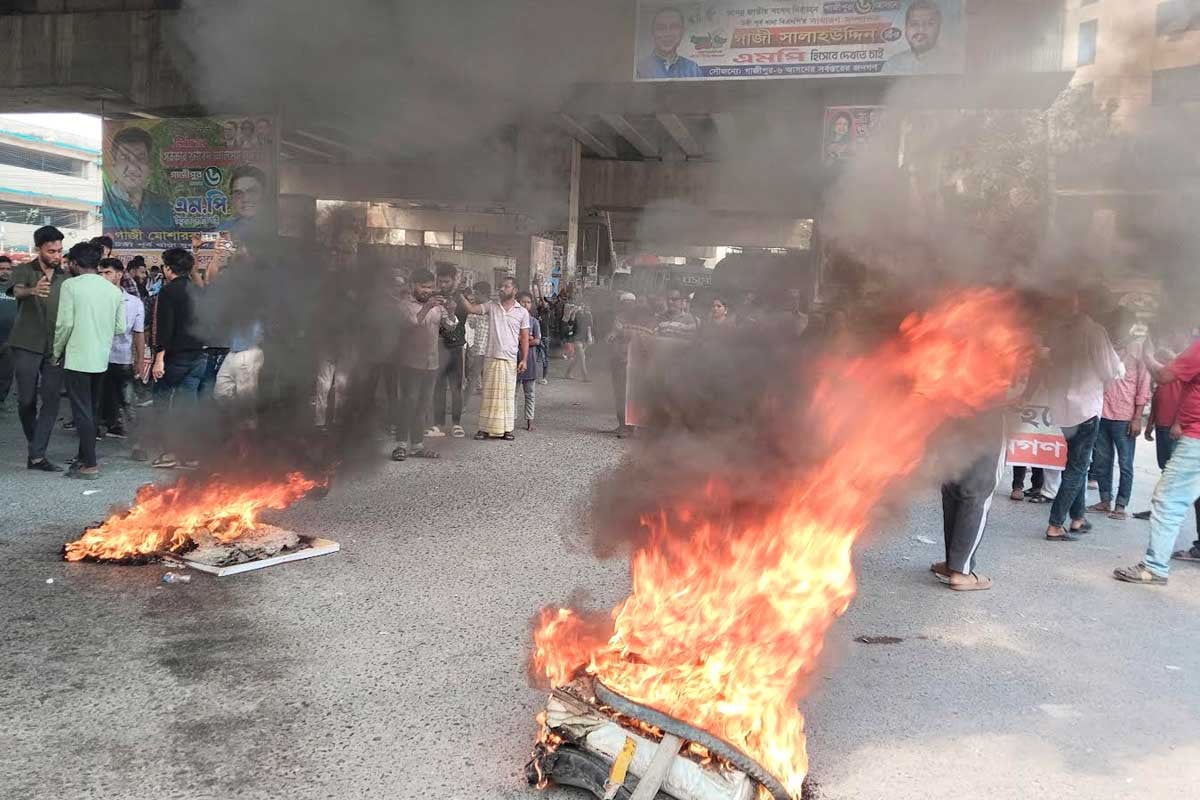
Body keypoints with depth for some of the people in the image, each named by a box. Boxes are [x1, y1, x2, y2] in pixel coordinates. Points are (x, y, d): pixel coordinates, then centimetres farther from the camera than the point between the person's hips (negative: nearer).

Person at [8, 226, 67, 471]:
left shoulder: (65, 277, 10)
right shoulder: (24, 271, -1)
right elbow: (17, 291, -23)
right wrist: (33, 290, -46)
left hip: (55, 347, 3)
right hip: (27, 346, -3)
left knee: (52, 400, -4)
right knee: (26, 400, 3)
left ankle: (37, 455, -2)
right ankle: (35, 446, 24)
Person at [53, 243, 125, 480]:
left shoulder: (71, 285, -9)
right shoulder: (113, 289, 6)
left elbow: (64, 323, -12)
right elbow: (120, 327, 6)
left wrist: (57, 352, 1)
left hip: (77, 358, -6)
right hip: (101, 359, 6)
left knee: (82, 412, -2)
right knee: (91, 410, 17)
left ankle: (89, 466, -1)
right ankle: (84, 456, 27)